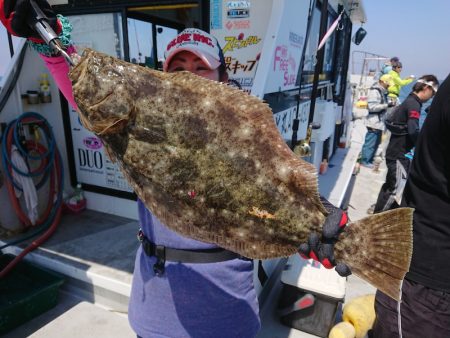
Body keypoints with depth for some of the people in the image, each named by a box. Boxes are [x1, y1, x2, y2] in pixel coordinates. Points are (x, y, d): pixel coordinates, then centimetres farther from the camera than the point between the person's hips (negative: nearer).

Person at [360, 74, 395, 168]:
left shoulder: (382, 91, 15)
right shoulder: (375, 91, -15)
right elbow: (371, 107, -22)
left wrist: (388, 104, 6)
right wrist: (386, 105, -20)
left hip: (379, 122, 10)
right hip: (374, 122, -10)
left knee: (376, 142, 15)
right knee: (370, 142, -5)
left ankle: (369, 160, 24)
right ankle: (364, 161, 3)